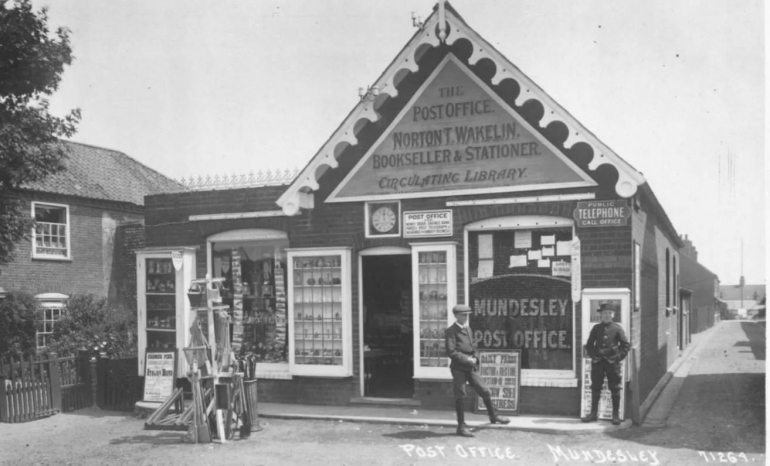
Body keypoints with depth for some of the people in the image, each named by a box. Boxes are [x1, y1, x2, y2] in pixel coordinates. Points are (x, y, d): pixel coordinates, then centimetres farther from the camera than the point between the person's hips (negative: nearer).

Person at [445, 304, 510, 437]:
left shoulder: (467, 329, 15)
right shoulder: (451, 331, -9)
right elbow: (451, 352, -16)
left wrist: (475, 358, 2)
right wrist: (467, 359, -17)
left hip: (471, 367, 6)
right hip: (458, 368, -6)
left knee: (485, 391, 7)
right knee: (460, 397, -2)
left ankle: (493, 416, 27)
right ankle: (461, 426, 7)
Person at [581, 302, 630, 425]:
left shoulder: (617, 328, 1)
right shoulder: (596, 328, 7)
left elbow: (626, 345, 3)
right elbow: (589, 344, 13)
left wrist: (620, 357, -5)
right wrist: (593, 356, 1)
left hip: (613, 361, -2)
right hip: (598, 361, 2)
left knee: (615, 389, 2)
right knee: (595, 388, 5)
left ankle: (615, 415, 11)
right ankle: (593, 414, 13)